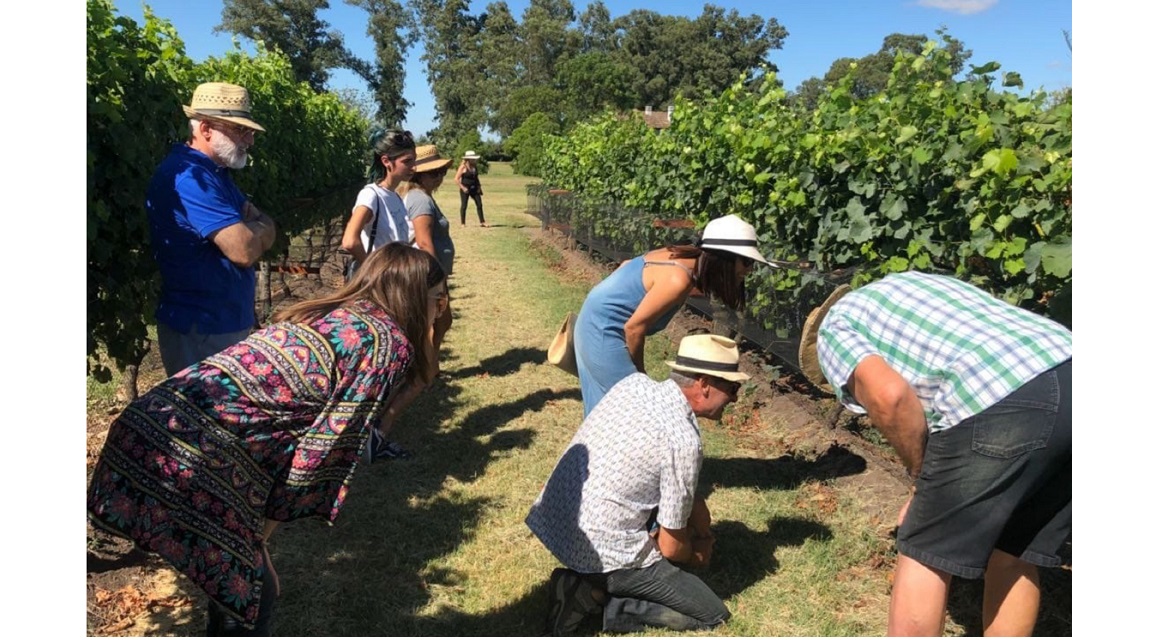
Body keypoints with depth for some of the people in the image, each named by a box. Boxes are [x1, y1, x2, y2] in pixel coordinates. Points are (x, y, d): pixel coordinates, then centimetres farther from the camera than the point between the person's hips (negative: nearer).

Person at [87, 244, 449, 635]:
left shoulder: (334, 314, 20)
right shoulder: (389, 341, -4)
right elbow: (325, 450, -7)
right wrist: (258, 540, 2)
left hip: (153, 427, 9)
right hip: (191, 457, -8)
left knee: (235, 577, 24)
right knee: (252, 591, 11)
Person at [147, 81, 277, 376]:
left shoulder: (213, 172, 14)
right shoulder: (188, 177, -20)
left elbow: (267, 232, 11)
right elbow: (245, 249, -26)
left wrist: (249, 230, -11)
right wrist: (255, 228, -4)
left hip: (230, 323, 10)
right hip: (201, 330, -10)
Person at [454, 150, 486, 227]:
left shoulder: (475, 167, 9)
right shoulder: (463, 167, -10)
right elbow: (457, 179, -12)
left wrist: (479, 187, 10)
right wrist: (463, 187, -17)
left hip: (474, 189, 6)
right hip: (465, 189, -6)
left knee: (479, 204, 3)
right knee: (464, 206, 0)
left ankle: (482, 222, 8)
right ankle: (462, 223, 9)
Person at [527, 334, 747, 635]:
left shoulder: (633, 383, 0)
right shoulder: (684, 442, -20)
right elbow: (671, 547, -11)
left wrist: (702, 526, 16)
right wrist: (698, 555, 13)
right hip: (603, 553, -7)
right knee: (713, 614, 7)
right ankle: (595, 595, -4)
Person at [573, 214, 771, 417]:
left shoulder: (683, 256, 0)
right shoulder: (678, 279, -27)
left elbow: (627, 265, 12)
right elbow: (634, 327, -22)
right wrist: (639, 373, -6)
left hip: (599, 322, 9)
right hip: (604, 331, -9)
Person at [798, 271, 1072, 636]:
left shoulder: (832, 329, 14)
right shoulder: (912, 284, 35)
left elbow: (889, 395, -8)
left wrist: (925, 477, 9)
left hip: (1002, 405, -8)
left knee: (924, 558, 13)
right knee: (1013, 556, 24)